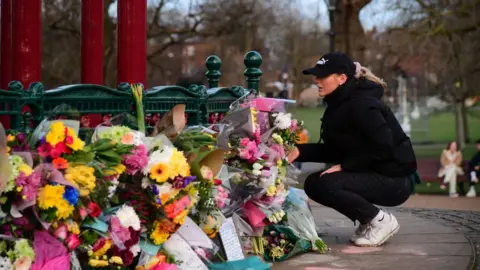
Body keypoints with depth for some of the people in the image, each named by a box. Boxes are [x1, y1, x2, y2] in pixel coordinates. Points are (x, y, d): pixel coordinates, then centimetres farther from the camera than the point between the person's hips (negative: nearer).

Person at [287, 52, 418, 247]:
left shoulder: (361, 105, -20)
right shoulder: (340, 103, 9)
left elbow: (383, 147, -26)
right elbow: (334, 150, 9)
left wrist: (343, 166, -22)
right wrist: (299, 151, -3)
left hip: (395, 180, -10)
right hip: (373, 174, 10)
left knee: (324, 185, -23)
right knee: (313, 183, 5)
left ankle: (381, 221, -7)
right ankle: (368, 222, 11)